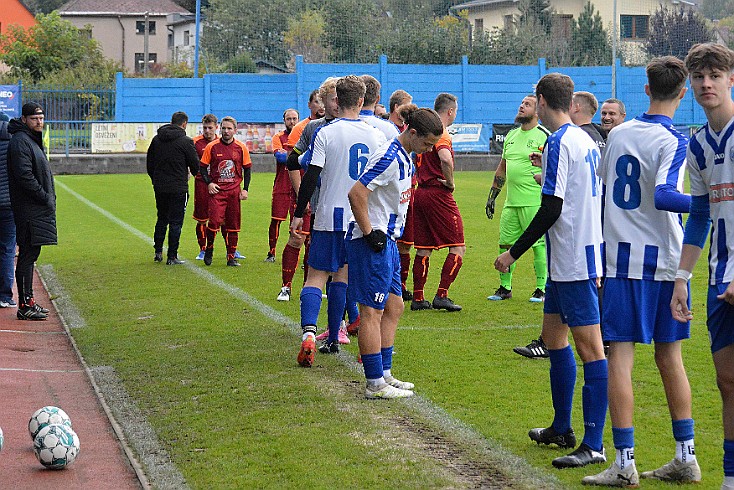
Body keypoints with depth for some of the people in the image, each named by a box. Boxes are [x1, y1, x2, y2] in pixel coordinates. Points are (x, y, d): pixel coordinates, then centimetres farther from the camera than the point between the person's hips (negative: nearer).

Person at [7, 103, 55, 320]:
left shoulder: (33, 139, 18)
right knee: (27, 256, -7)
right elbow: (24, 177, -21)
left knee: (30, 255, 13)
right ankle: (25, 306, -5)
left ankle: (28, 301, 20)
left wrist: (48, 199, 12)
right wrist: (45, 198, -16)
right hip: (29, 210, -10)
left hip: (39, 209, 10)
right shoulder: (20, 141, -14)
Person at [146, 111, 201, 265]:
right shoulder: (185, 141, -11)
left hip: (159, 187, 5)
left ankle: (158, 251, 22)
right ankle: (172, 257, 2)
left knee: (161, 219, 20)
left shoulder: (156, 139, 6)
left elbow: (149, 164, 12)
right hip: (178, 188, -5)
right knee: (176, 222, 1)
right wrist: (193, 172, 18)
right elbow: (195, 165, -5)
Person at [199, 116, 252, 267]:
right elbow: (203, 167, 6)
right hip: (216, 190, -2)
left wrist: (245, 189, 3)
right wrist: (209, 183, -8)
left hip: (234, 191, 2)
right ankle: (209, 249, 9)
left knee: (233, 225, 3)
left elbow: (247, 169, 12)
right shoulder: (212, 147, 0)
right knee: (214, 221, -14)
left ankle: (231, 257, 12)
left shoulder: (241, 148, 4)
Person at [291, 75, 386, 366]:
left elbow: (311, 177, -10)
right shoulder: (375, 135, 3)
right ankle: (332, 339, 18)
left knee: (316, 276, -3)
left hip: (330, 217, -3)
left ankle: (309, 331, -25)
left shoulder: (325, 133, -8)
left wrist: (298, 214, -3)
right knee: (342, 276, 15)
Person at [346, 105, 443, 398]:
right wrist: (369, 233, -20)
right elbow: (356, 194, -24)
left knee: (394, 307, 14)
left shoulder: (404, 157, 12)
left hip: (387, 240, 10)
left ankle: (384, 374, 23)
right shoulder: (389, 158, -19)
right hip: (372, 242, -10)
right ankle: (375, 384, -3)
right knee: (372, 311, -6)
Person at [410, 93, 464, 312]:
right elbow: (445, 159, -32)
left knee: (423, 248, 12)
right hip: (439, 194, -8)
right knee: (458, 247, -1)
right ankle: (442, 295, -7)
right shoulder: (441, 134, -13)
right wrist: (450, 182, -17)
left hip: (420, 193, 8)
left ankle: (418, 298, 11)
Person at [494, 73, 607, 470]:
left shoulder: (559, 143, -15)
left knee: (589, 346, -10)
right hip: (566, 260, 10)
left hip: (574, 259, -10)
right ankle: (561, 429, 29)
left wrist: (514, 252, -13)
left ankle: (594, 445, -10)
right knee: (553, 335, 19)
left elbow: (551, 209, -19)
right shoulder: (585, 140, 13)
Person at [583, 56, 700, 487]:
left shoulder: (618, 134, 6)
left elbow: (598, 181, 21)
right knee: (670, 357, 10)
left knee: (621, 356, -2)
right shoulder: (673, 141, -8)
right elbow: (663, 196, -24)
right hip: (664, 260, -1)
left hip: (621, 258, 1)